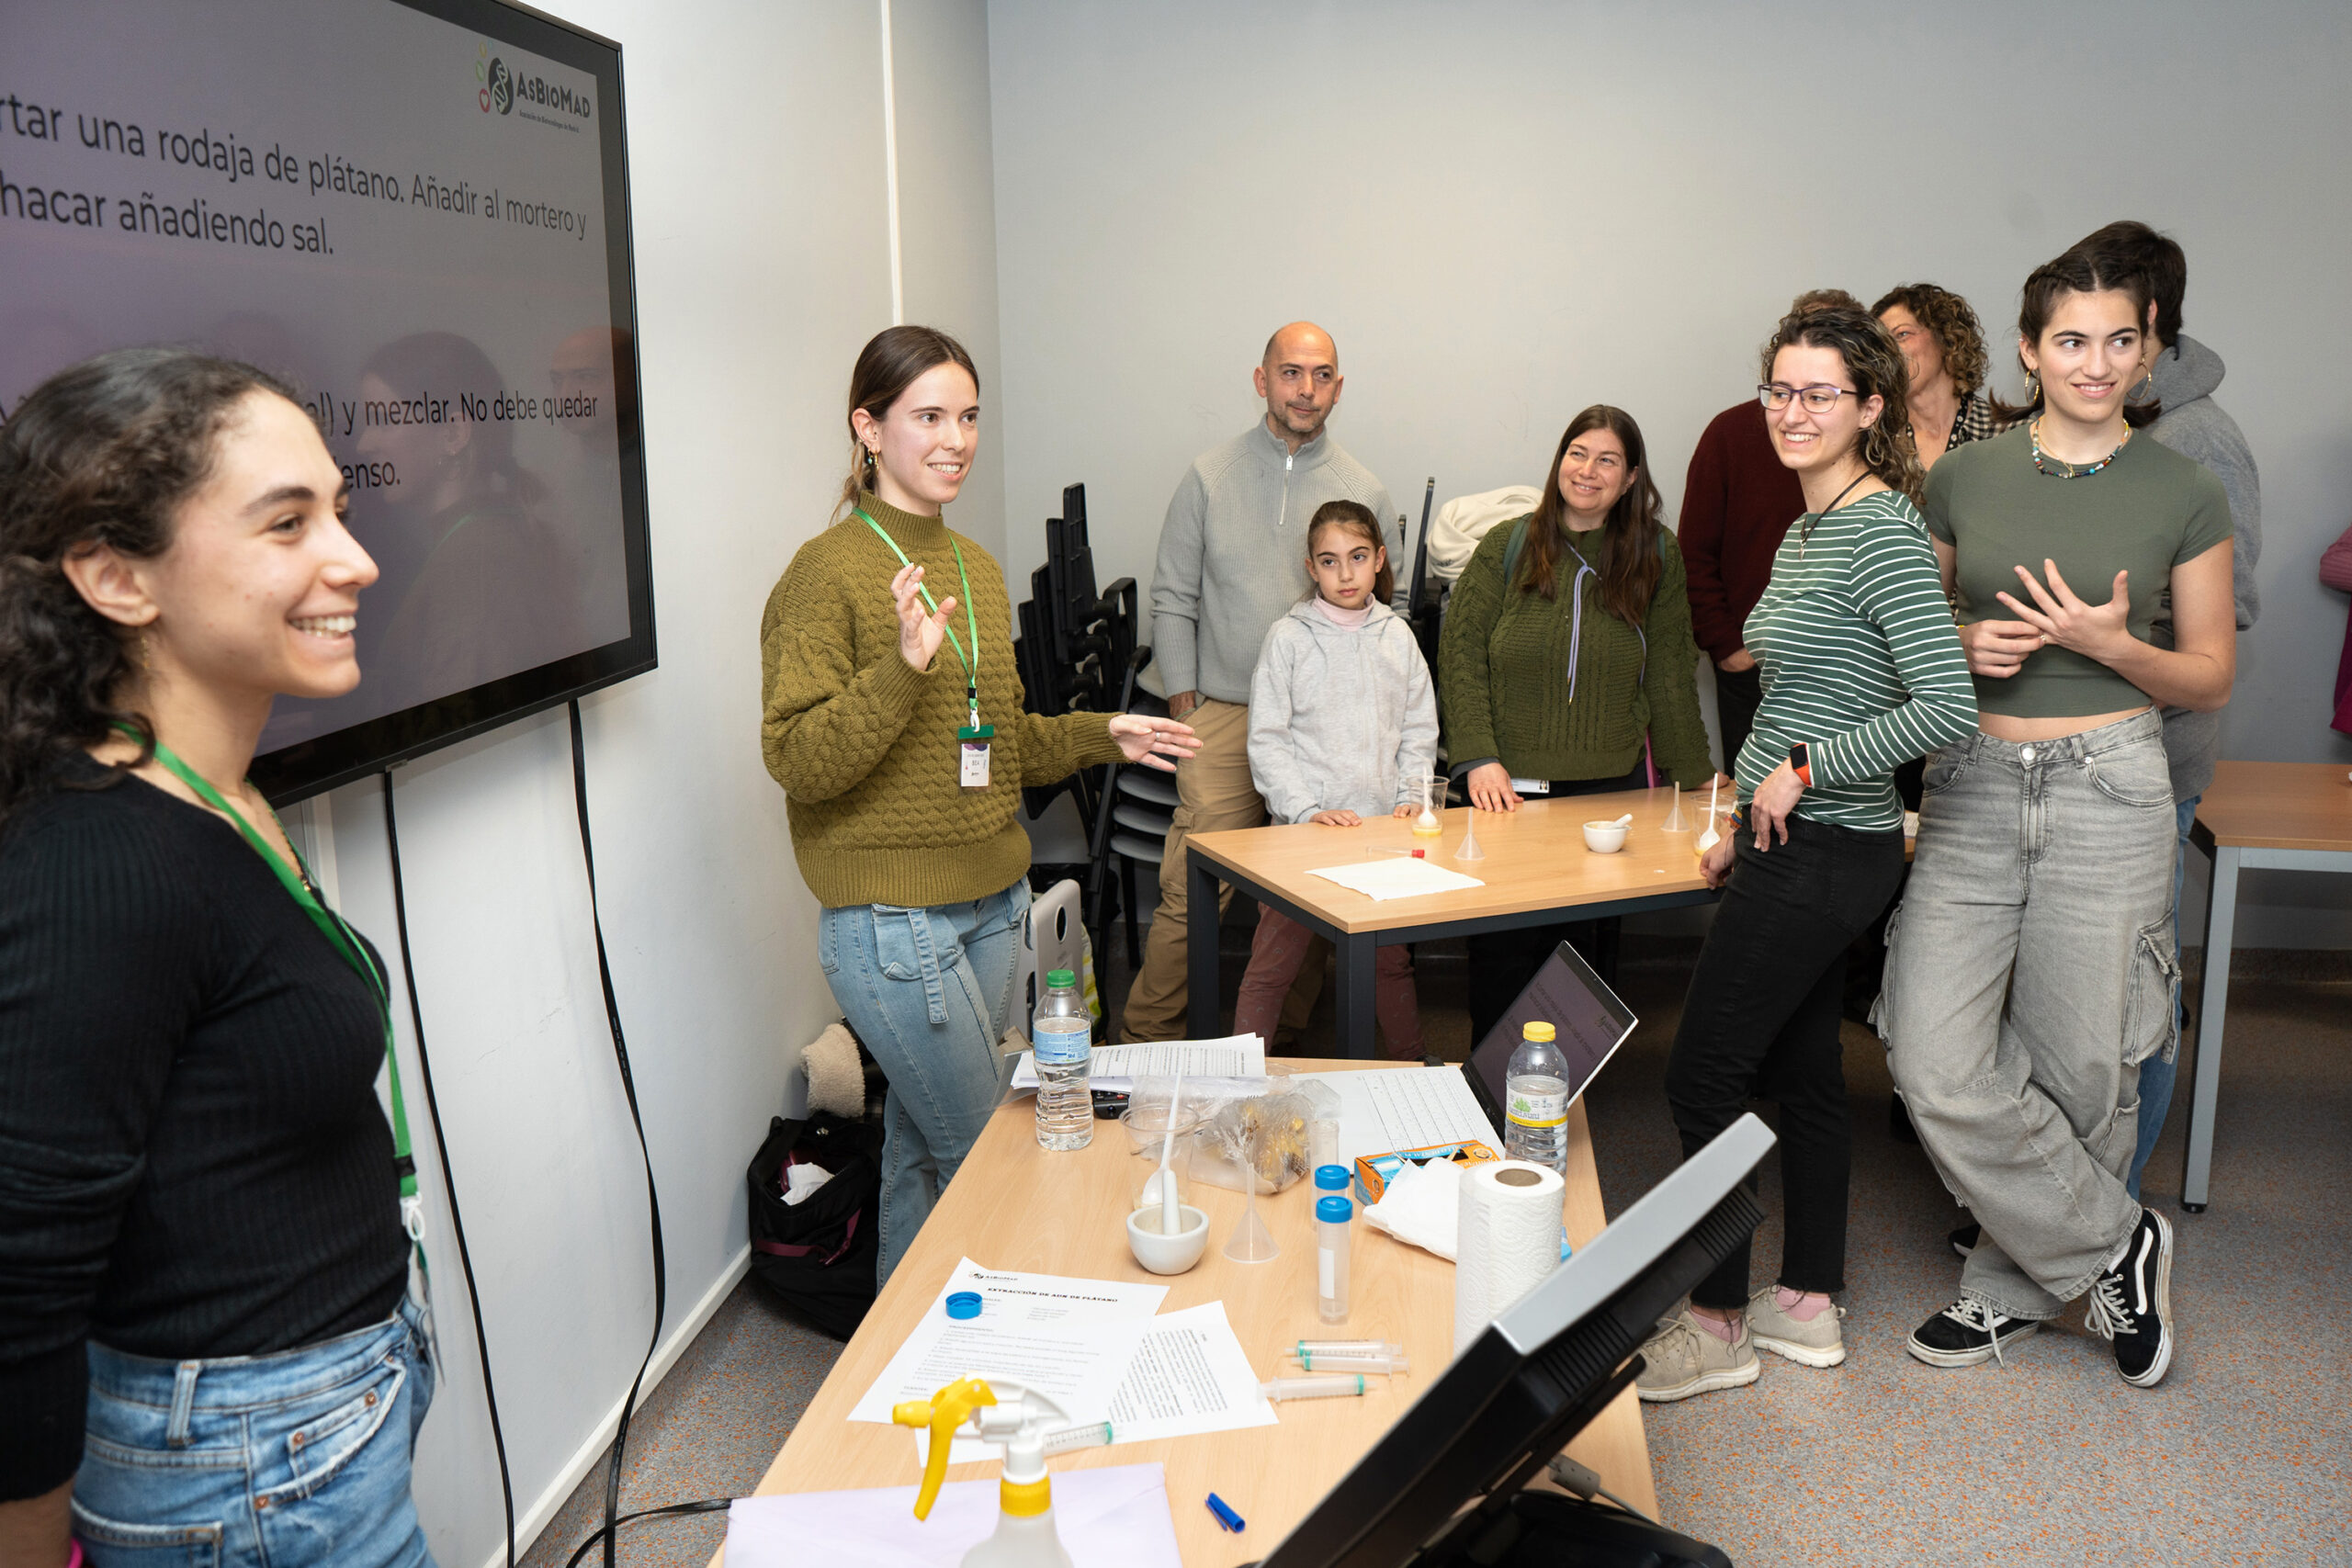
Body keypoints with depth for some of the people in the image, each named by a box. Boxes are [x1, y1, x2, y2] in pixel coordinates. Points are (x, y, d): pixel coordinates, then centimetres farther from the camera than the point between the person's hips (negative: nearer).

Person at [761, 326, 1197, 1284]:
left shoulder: (977, 568, 13)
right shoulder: (828, 572, -11)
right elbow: (796, 759, -18)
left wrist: (1101, 736, 12)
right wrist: (902, 668, -29)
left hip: (993, 905, 7)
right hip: (890, 917, -7)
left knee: (922, 1151, 17)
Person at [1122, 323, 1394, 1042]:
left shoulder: (1365, 491, 8)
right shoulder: (1208, 477, 6)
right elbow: (1172, 599, 7)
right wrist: (1183, 706, 1)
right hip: (1225, 717, -1)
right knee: (1190, 889, -7)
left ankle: (1286, 1038, 21)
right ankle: (1145, 1043, 4)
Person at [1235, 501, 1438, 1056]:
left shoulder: (1397, 635, 8)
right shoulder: (1288, 637, -3)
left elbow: (1419, 730, 14)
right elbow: (1266, 741, -5)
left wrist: (1412, 796, -1)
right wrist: (1310, 810, -14)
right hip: (1303, 826, -3)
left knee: (1392, 958, 13)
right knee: (1273, 964, -2)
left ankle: (1413, 1069, 29)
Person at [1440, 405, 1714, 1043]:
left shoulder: (1656, 556, 8)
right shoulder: (1507, 546, 4)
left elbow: (1670, 674, 10)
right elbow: (1460, 654, -1)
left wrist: (1694, 775, 8)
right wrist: (1478, 757, -11)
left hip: (1611, 788, 1)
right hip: (1507, 787, -1)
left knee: (1590, 944, 3)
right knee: (1503, 949, 0)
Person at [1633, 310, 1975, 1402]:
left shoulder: (1883, 532, -17)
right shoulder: (1804, 534, 13)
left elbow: (1947, 706, -26)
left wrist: (1804, 770, -19)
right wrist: (1747, 829, 20)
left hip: (1824, 855, -10)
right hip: (1796, 844, 10)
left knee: (1702, 1077, -3)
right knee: (1801, 1070, 16)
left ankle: (1718, 1325, 12)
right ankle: (1807, 1306, 29)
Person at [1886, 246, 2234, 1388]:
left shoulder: (2185, 497, 2)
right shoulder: (1962, 479, 6)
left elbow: (2211, 680, 6)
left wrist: (2111, 644, -13)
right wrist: (1964, 645, -7)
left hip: (2109, 791, -1)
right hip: (1972, 788, 2)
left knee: (2078, 1068, 5)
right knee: (1935, 1065, -7)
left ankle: (2018, 1282, 29)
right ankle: (2114, 1246, 16)